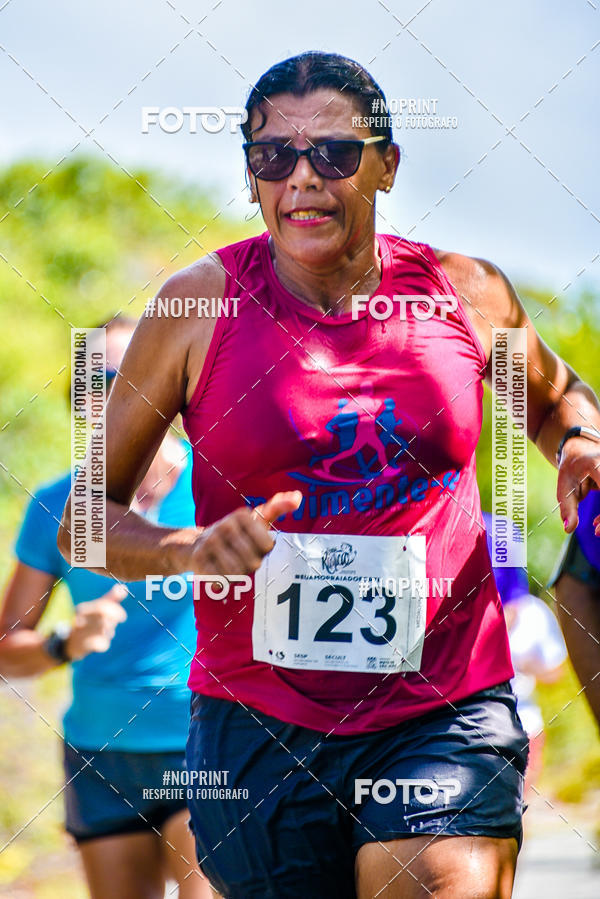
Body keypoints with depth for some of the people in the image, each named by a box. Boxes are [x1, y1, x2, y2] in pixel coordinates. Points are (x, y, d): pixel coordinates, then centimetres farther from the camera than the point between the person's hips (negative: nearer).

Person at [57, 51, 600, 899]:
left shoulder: (465, 293, 3)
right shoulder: (201, 305, -2)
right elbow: (85, 516, 4)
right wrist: (191, 549, -16)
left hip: (444, 718, 0)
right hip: (257, 729, 0)